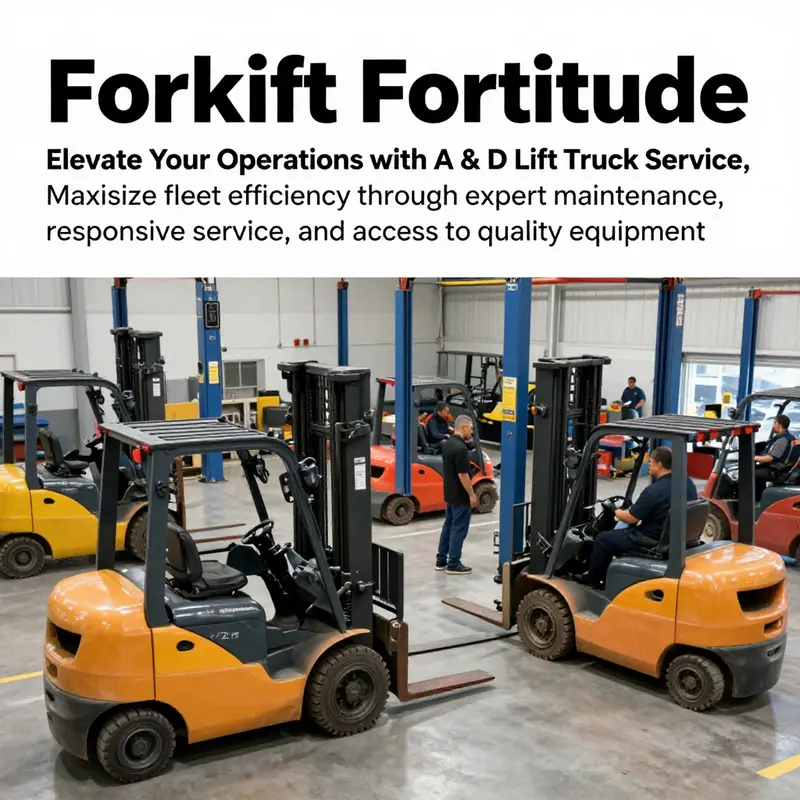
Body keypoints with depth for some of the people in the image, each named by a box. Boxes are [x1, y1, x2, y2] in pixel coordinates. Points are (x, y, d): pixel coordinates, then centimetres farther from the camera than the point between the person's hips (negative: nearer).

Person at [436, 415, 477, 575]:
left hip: (450, 494, 10)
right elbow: (462, 475, -23)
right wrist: (472, 495, -14)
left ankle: (441, 560, 21)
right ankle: (453, 565, 5)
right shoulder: (460, 448, -24)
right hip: (460, 496, -10)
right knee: (459, 529, -1)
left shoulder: (447, 443, 7)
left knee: (448, 525, 16)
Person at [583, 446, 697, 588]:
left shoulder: (654, 490, -26)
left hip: (653, 540, -9)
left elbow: (631, 518, -16)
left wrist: (617, 513, 7)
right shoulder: (688, 482, -1)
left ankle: (592, 580, 26)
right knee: (621, 532, 31)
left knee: (602, 539, 9)